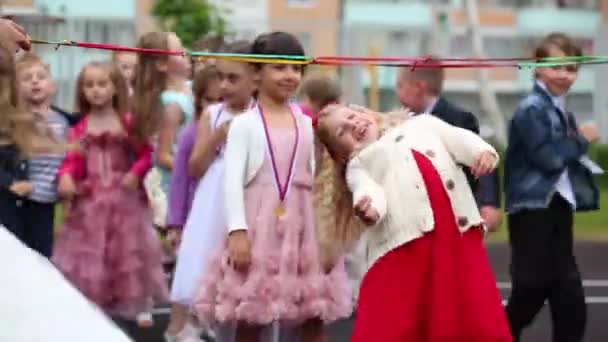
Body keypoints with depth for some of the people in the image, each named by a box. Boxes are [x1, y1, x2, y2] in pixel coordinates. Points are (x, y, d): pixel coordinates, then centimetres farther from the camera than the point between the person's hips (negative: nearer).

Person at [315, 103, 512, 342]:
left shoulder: (419, 124, 29)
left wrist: (483, 152, -6)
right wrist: (368, 208, -27)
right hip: (405, 235, -2)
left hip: (457, 225, 2)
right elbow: (367, 191, -3)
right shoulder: (357, 164, 18)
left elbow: (458, 138, 16)